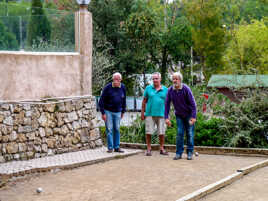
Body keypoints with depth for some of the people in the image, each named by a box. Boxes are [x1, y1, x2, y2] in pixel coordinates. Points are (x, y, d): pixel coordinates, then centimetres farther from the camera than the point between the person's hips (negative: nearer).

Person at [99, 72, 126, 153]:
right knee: (109, 129, -4)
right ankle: (110, 148, 1)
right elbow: (101, 101, -10)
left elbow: (123, 100, 13)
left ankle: (117, 147, 12)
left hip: (117, 112, 4)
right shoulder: (107, 87, -13)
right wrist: (103, 113, -13)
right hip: (108, 111, -4)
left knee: (117, 130, 5)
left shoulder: (123, 87, 0)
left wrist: (123, 111, 16)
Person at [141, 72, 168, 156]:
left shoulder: (165, 89, 6)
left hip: (161, 114, 0)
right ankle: (149, 149, 9)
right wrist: (142, 113, 6)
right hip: (150, 114, 0)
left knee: (162, 133, 2)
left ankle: (162, 149, 14)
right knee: (148, 132, -1)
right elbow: (144, 101, 9)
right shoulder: (148, 88, 6)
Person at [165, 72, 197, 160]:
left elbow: (193, 103, -19)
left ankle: (190, 153, 7)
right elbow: (167, 104, -5)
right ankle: (179, 153, 2)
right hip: (179, 115, 3)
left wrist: (193, 117, -24)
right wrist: (166, 117, -11)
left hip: (189, 114, -2)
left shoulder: (186, 89, -20)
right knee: (179, 133, -2)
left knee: (190, 134, -1)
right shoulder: (170, 90, -11)